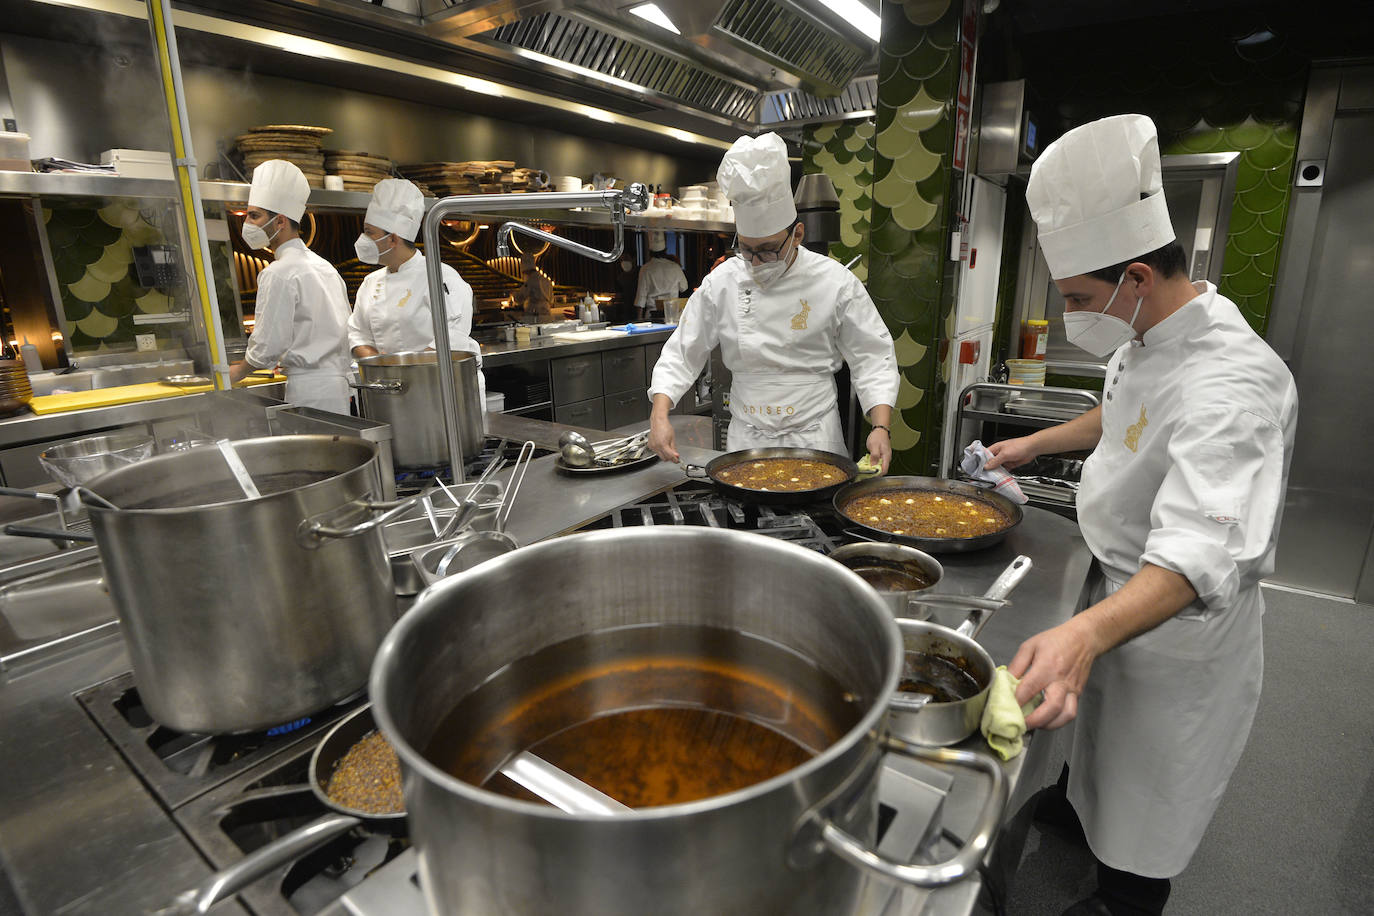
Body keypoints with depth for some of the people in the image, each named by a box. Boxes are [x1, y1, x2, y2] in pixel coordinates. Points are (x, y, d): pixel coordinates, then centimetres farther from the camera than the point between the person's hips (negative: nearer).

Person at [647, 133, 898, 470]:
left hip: (814, 436, -1)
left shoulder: (835, 283, -8)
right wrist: (659, 415, -14)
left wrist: (881, 427, -16)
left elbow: (872, 358, -4)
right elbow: (681, 353, 0)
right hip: (746, 438, 2)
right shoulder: (721, 283, -4)